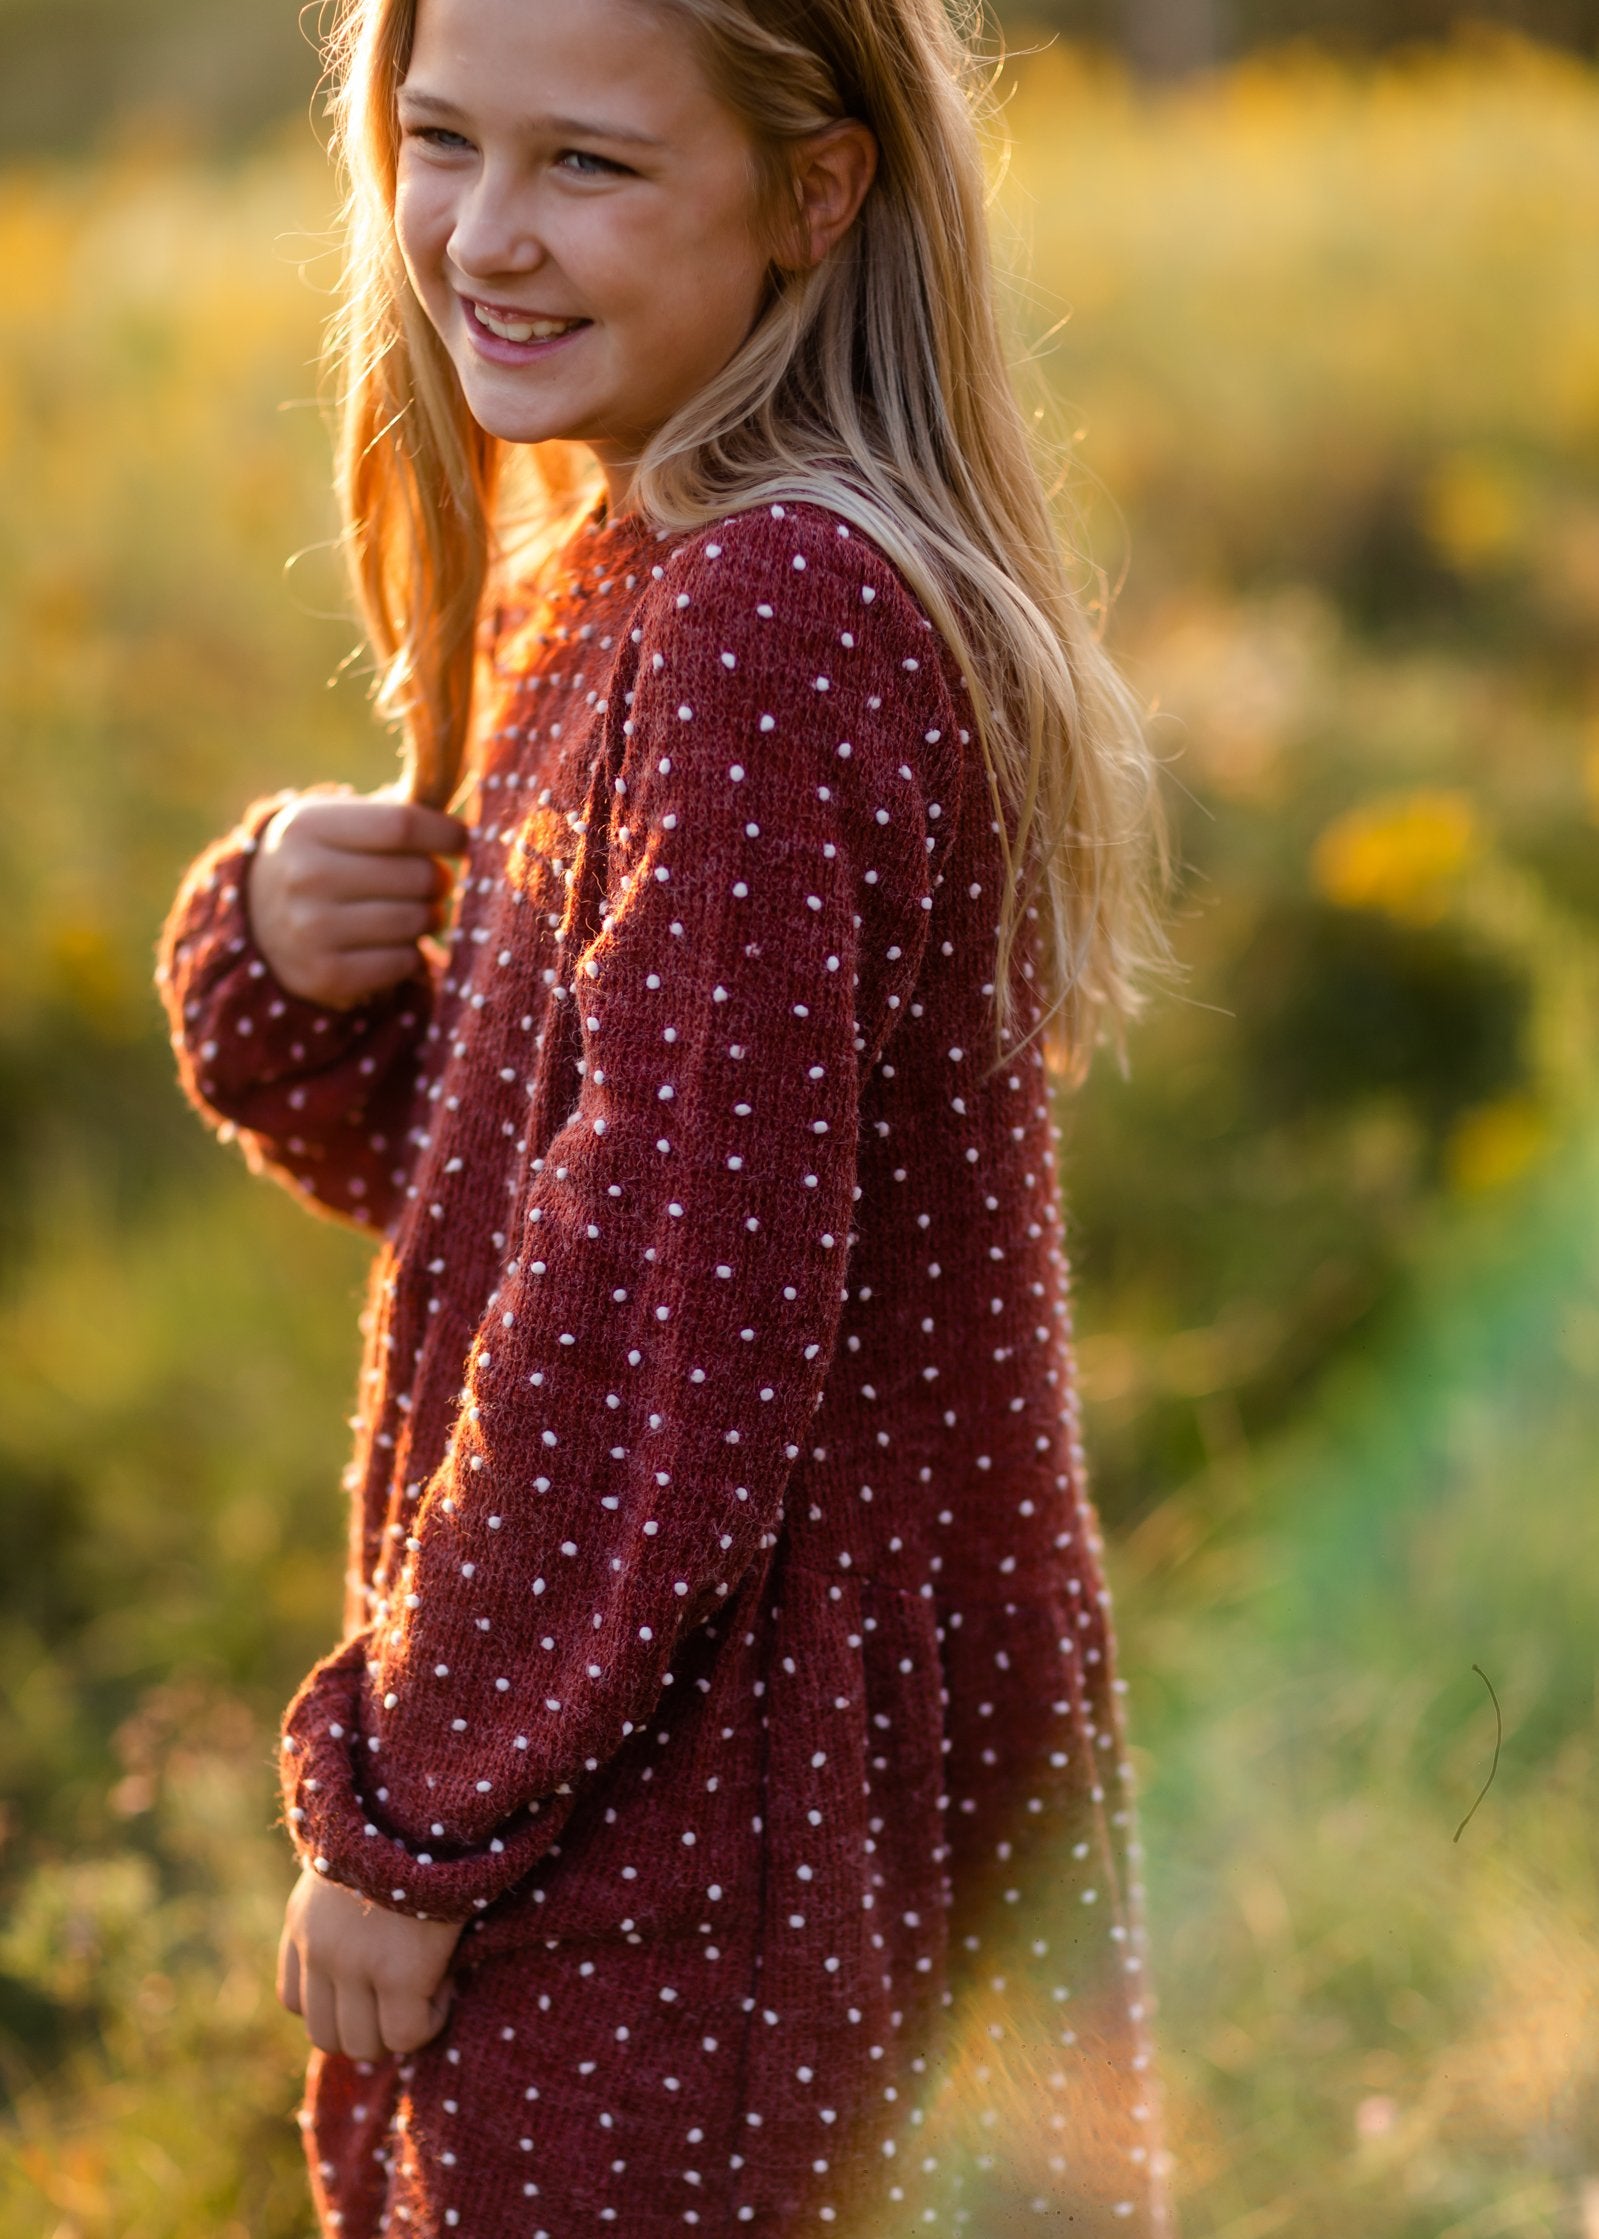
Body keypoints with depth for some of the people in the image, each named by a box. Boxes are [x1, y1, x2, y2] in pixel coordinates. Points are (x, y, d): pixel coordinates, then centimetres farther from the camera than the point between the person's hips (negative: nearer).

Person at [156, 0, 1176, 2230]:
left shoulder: (761, 631, -21)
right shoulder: (622, 583, 9)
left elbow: (678, 1322, -22)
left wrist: (409, 1808, -14)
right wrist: (284, 964, -6)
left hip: (705, 1818, -9)